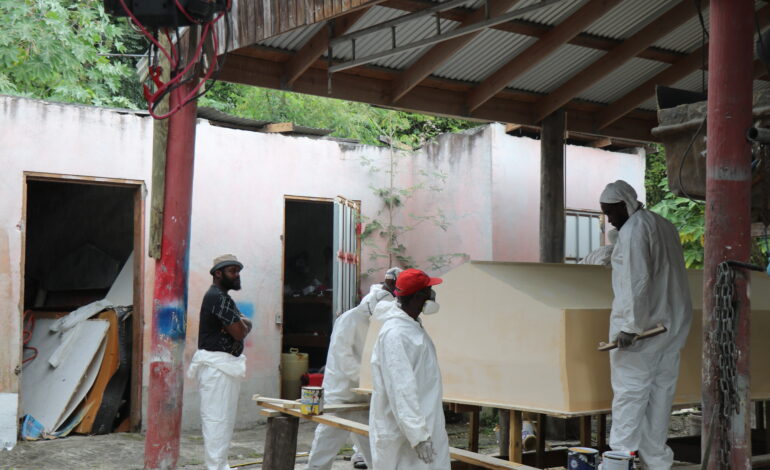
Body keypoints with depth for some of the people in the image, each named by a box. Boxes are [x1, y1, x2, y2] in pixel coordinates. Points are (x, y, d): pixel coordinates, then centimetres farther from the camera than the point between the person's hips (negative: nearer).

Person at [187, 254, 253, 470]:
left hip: (223, 365, 11)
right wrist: (242, 325, 4)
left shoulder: (221, 297, 20)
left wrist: (241, 323, -9)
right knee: (217, 418, -9)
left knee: (222, 419, 14)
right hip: (217, 365, -11)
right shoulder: (218, 297, -14)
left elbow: (246, 324, 13)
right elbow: (240, 332, -18)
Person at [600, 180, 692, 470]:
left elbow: (637, 282, -21)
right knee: (661, 393, 10)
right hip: (672, 326, 8)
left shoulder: (632, 231, -13)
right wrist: (674, 321, 17)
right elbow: (674, 276, 16)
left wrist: (631, 326, -21)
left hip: (641, 328, -8)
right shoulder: (665, 226, 15)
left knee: (629, 394, -4)